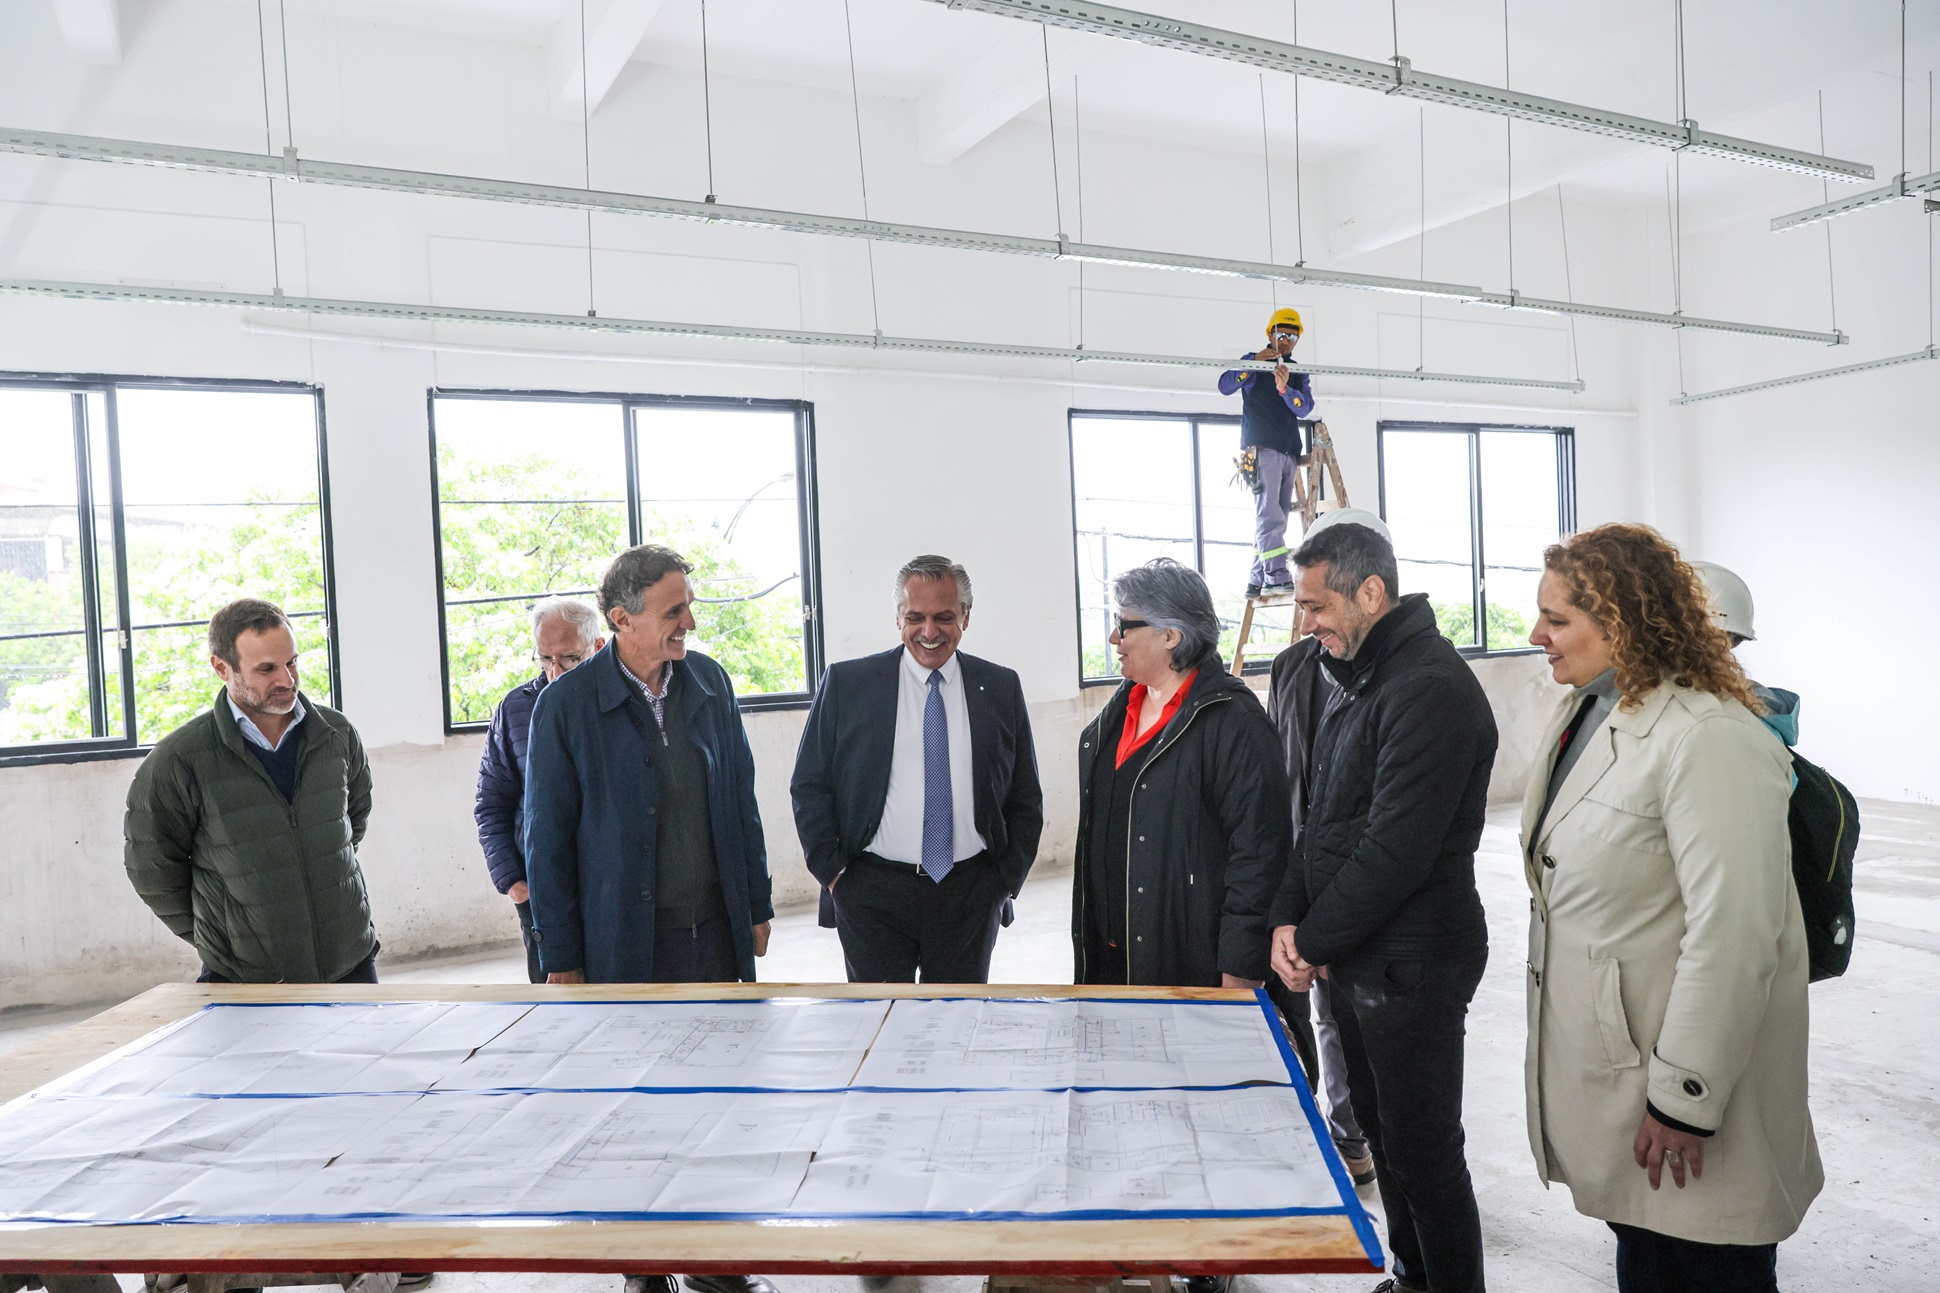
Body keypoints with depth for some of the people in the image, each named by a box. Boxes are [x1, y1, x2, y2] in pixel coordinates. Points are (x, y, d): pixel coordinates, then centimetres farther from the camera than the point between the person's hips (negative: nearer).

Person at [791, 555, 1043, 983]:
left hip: (971, 894, 2)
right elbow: (810, 785, 2)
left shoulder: (1001, 688, 4)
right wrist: (833, 872, -4)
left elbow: (1025, 796, 9)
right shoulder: (846, 683, -1)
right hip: (873, 892, -2)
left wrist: (1008, 877, 3)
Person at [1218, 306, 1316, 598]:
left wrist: (1284, 389, -18)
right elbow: (1225, 386, -9)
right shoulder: (1253, 361, 6)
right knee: (1269, 515, -17)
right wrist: (1254, 362, -18)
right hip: (1260, 449, -6)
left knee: (1274, 520, 5)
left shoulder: (1299, 373, 17)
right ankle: (1277, 577, -23)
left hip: (1288, 453, 6)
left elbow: (1305, 408, 1)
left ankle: (1256, 581, 8)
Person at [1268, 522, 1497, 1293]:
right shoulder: (1354, 682, 11)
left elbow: (1395, 849, -24)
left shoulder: (1432, 689, -20)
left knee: (1423, 1150, 4)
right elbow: (1322, 817, 13)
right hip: (1352, 959, 9)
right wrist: (1291, 917, 1)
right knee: (1380, 1128, 21)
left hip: (1410, 964, -9)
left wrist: (1316, 942, -14)